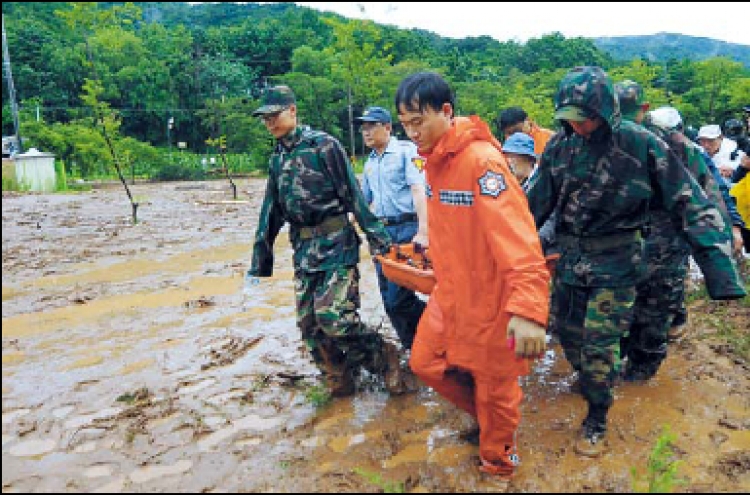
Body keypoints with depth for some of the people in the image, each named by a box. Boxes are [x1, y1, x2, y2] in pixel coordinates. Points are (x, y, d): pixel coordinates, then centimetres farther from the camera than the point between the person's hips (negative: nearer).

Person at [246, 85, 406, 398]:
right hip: (303, 249, 7)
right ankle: (339, 381, 23)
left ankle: (384, 357, 8)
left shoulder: (323, 145, -5)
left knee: (332, 316, -16)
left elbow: (353, 194, -9)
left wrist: (377, 238, -14)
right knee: (309, 324, 6)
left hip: (336, 243, -7)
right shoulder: (277, 159, 14)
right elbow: (271, 213, 17)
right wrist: (259, 264, 17)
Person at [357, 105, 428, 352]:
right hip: (380, 231, 7)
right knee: (389, 299, 7)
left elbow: (418, 190, -15)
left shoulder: (407, 150, -3)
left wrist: (422, 232, -25)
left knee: (398, 298, -12)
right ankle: (414, 346, 21)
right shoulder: (370, 162, 17)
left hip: (407, 229, -7)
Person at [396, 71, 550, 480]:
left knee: (494, 389, 11)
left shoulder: (481, 160, -24)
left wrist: (529, 307, -43)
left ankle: (498, 464, 39)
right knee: (425, 362, 18)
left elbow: (517, 236, -34)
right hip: (450, 293, 8)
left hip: (491, 298, -8)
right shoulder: (435, 159, 3)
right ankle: (485, 413, 42)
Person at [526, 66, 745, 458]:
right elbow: (537, 204, 4)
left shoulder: (641, 145, -14)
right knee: (566, 330, 15)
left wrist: (720, 271, -20)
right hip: (569, 258, 4)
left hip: (616, 263, -4)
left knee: (600, 344, -1)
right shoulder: (559, 146, -4)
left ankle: (596, 419, 21)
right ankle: (591, 381, 45)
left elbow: (690, 205, -14)